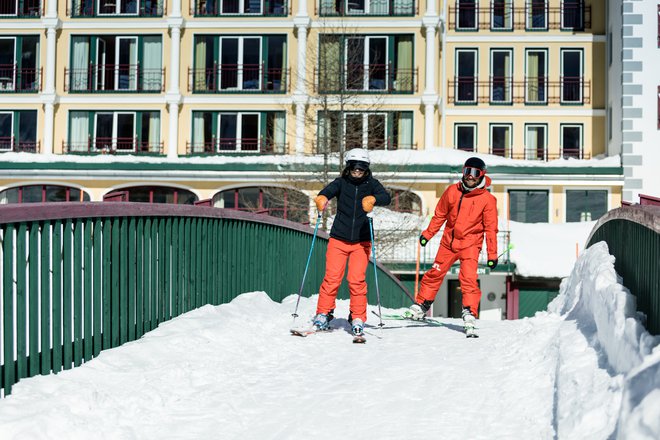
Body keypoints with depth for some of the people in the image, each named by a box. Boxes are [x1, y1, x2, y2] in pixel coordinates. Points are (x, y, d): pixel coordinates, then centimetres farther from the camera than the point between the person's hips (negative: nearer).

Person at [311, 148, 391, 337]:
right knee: (332, 277, -5)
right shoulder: (341, 182, 2)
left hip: (361, 241, 0)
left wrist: (373, 199, -39)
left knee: (357, 280, -6)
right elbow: (328, 191, -18)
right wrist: (321, 198, -42)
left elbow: (386, 197, -16)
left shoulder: (371, 184, 2)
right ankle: (323, 314, 9)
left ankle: (358, 318, 5)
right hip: (339, 238, 0)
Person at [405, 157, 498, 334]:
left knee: (468, 278, -19)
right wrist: (427, 233, 13)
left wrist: (492, 255, -7)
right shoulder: (452, 191, 0)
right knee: (434, 273, 10)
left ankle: (469, 314, -14)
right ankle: (421, 306, 24)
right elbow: (440, 215, 12)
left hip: (470, 244, -3)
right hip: (449, 241, 4)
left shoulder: (487, 199, -8)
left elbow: (491, 228, -6)